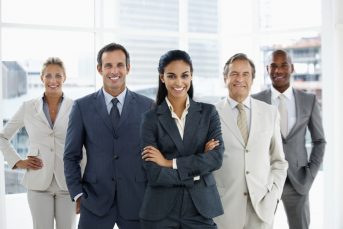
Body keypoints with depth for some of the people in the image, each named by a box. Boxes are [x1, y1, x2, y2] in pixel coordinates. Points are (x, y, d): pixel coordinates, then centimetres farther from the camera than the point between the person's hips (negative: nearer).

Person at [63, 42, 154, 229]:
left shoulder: (147, 106, 2)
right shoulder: (82, 107, 3)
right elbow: (71, 156, 5)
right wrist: (78, 195, -1)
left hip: (137, 200, 0)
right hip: (95, 200, 0)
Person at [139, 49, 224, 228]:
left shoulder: (208, 112, 3)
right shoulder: (151, 118, -1)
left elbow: (217, 157, -9)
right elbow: (154, 174, -9)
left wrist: (170, 163, -11)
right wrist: (197, 168, -11)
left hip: (201, 207, 1)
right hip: (161, 211, -1)